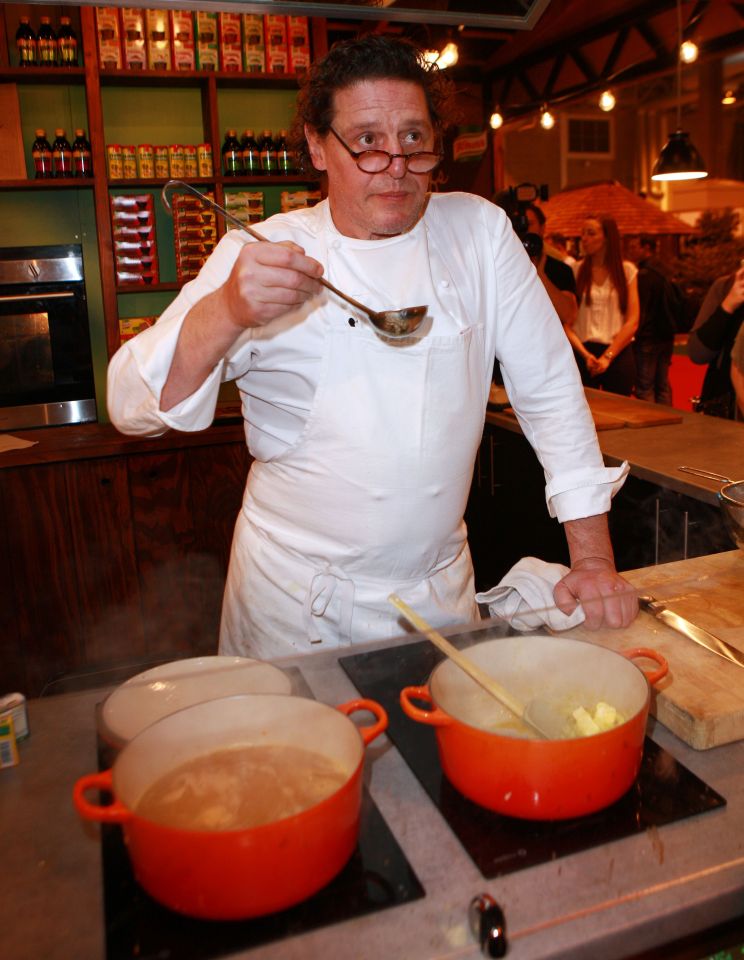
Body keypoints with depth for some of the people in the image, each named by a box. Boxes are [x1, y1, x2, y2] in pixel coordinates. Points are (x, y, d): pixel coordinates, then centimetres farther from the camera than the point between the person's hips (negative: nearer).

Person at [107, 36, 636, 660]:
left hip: (439, 592, 2)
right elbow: (132, 407, -14)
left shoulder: (480, 231, -3)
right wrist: (225, 314, -33)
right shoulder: (260, 254, -7)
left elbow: (550, 389, -2)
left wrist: (595, 560, -6)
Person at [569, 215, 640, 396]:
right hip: (583, 353, 0)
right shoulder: (576, 270, 4)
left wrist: (608, 356, -10)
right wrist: (585, 354, -14)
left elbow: (632, 321, 0)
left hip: (618, 353, 0)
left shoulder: (627, 270, 4)